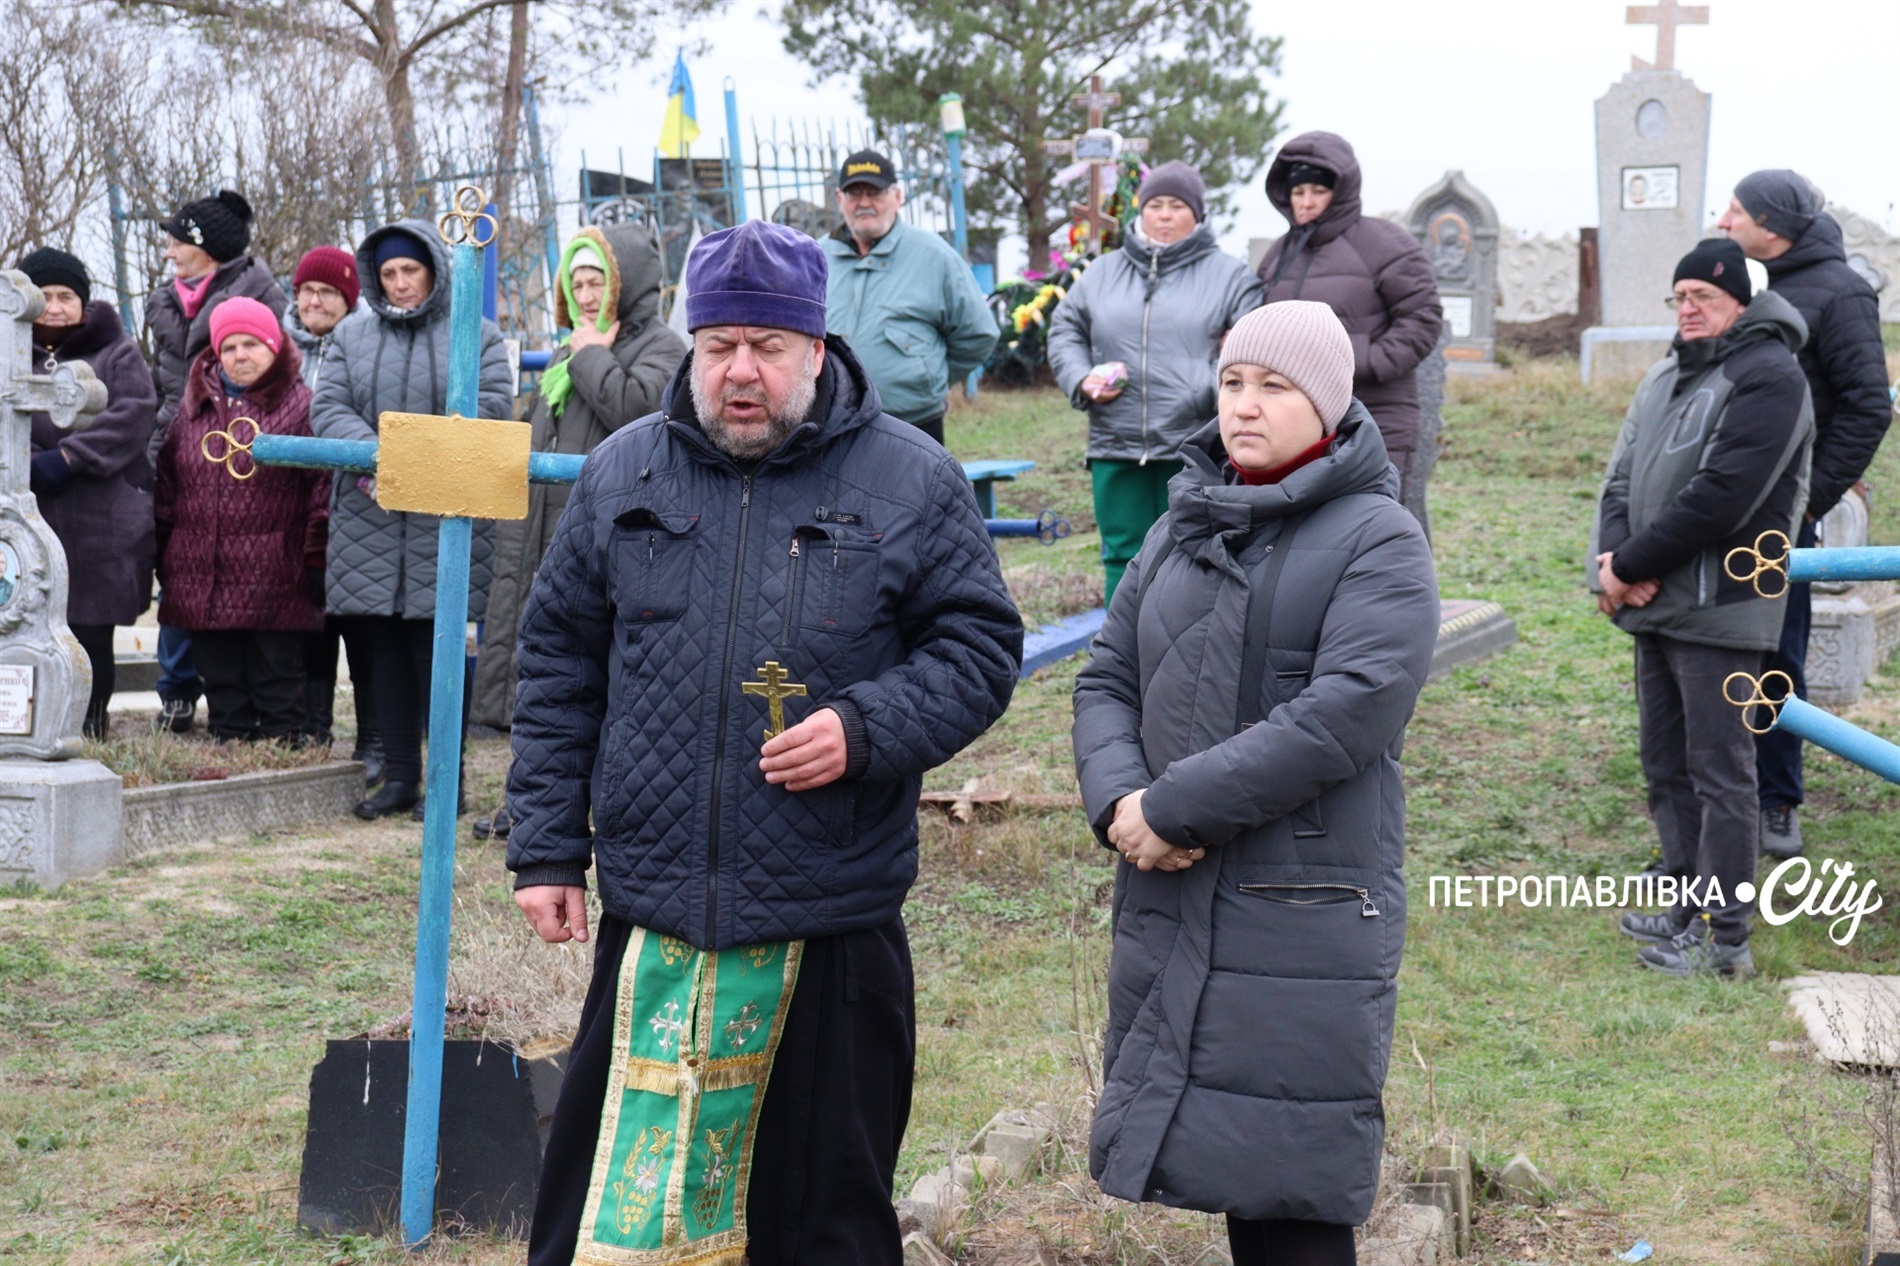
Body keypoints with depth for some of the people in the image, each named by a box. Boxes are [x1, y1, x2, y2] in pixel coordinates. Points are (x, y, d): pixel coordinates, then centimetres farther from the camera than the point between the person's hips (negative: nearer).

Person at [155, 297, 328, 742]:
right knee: (221, 684, 12)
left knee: (276, 685, 2)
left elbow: (324, 484, -8)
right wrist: (163, 556, 15)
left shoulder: (300, 405, -4)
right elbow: (167, 482, 18)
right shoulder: (195, 406, 14)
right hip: (201, 581, 5)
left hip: (274, 584, -5)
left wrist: (318, 557, -11)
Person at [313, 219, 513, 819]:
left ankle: (448, 781, 5)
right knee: (386, 649, 7)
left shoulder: (477, 337, 5)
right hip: (369, 519, 4)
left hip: (446, 520, -3)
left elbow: (489, 412, -7)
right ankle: (399, 776, 15)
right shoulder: (351, 337, 14)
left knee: (436, 646, -3)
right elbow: (327, 408, 4)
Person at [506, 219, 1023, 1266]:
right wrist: (546, 850, 8)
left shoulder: (910, 481, -1)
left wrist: (867, 728, -15)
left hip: (834, 932, -2)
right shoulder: (621, 473, 7)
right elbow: (557, 665, 12)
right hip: (649, 925, 2)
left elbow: (980, 648, 2)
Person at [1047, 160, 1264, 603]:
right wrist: (1082, 379, 0)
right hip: (1116, 449, 3)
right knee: (1124, 556, 7)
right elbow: (1065, 332, 17)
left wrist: (1220, 386, -20)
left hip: (1193, 450, -3)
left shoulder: (1228, 275, 5)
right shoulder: (1103, 273, 13)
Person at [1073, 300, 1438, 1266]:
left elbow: (1344, 715, -19)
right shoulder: (1185, 525, 14)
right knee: (1218, 1162, 14)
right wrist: (1118, 802, -10)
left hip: (1305, 921, -6)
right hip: (1168, 901, 6)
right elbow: (1107, 678, 11)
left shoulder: (1378, 540, -7)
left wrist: (1174, 808, -18)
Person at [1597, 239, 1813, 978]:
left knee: (1718, 776, -5)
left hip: (1720, 612, -9)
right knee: (1668, 770, 15)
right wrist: (1612, 558, -5)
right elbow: (1622, 476, 15)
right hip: (1655, 609, 9)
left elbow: (1718, 498, -21)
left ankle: (1727, 939, 1)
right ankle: (1692, 906, 27)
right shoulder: (1668, 376, 16)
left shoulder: (1767, 378, -13)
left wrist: (1632, 566, -15)